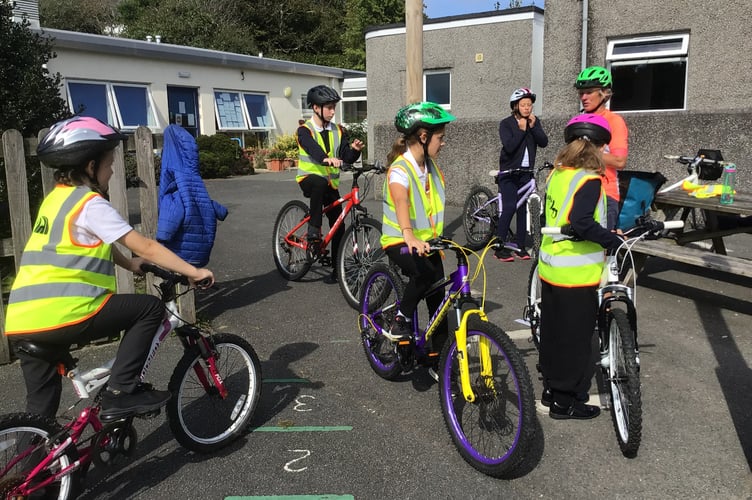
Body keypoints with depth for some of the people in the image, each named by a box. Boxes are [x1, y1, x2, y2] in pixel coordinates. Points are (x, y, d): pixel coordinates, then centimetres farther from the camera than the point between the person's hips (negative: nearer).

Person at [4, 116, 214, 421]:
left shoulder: (56, 198, 19)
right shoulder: (90, 204, -8)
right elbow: (146, 248, -10)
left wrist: (129, 264, 29)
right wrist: (193, 272, -5)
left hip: (22, 323, 9)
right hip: (61, 317, -9)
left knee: (41, 405, 20)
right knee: (150, 308, 3)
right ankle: (120, 393, 2)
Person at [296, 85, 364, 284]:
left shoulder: (338, 131, 8)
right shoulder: (305, 130, -8)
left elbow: (347, 157, -1)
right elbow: (313, 149, -29)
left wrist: (355, 150, -24)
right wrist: (327, 159, -50)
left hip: (331, 183, 5)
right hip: (309, 177, -5)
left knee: (338, 227, 1)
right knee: (320, 183, -41)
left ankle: (337, 270, 12)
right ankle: (313, 230, -30)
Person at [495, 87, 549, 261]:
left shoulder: (535, 122, 7)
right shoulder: (506, 123, -6)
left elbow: (544, 142, -6)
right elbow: (509, 146, -19)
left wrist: (533, 127, -15)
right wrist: (521, 129, -17)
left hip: (526, 172, 4)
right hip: (509, 171, -4)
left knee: (523, 208, 4)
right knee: (509, 207, -13)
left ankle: (519, 246, 11)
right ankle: (500, 247, -6)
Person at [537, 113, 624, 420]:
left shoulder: (556, 174, 5)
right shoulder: (589, 180, -17)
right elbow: (582, 224, -30)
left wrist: (606, 233, 19)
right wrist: (616, 241, -21)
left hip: (549, 268, 8)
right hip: (576, 274, -8)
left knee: (552, 331, 19)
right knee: (576, 338, 6)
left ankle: (551, 387, 34)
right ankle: (566, 401, 17)